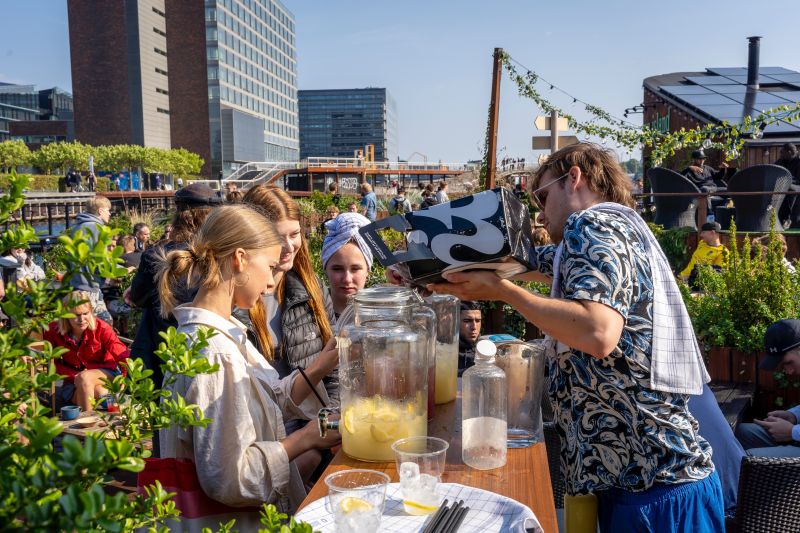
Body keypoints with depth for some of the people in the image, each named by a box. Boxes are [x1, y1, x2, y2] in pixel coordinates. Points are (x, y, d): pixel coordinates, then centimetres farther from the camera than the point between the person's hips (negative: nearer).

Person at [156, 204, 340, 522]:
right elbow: (228, 478, -28)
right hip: (241, 519, -8)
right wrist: (306, 438, -19)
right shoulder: (213, 352, -28)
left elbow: (272, 403, 7)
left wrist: (326, 364, -2)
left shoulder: (224, 331, 2)